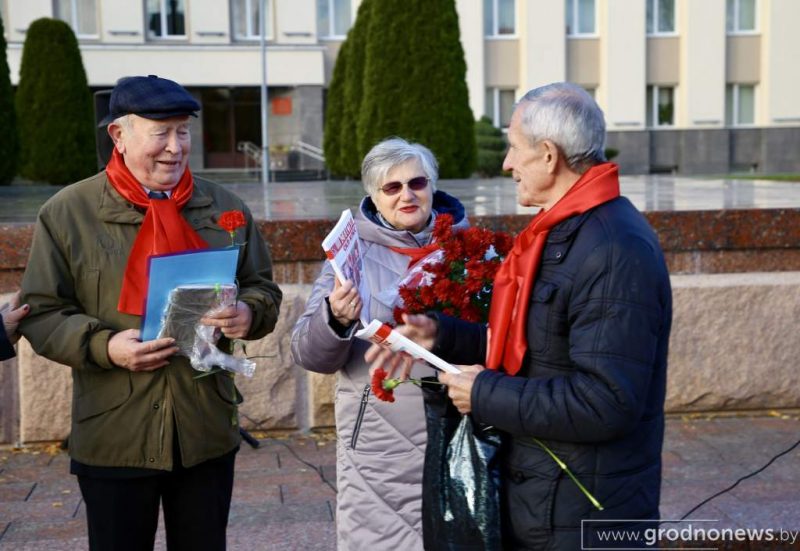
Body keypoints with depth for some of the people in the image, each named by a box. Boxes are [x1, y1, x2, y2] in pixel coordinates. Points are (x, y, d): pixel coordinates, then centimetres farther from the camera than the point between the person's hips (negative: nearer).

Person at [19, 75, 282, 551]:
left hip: (208, 435, 3)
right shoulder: (67, 212, -2)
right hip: (113, 440, -2)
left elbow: (263, 288, 13)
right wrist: (104, 346, -18)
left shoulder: (224, 208, 6)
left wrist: (249, 314, -10)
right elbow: (41, 313, -1)